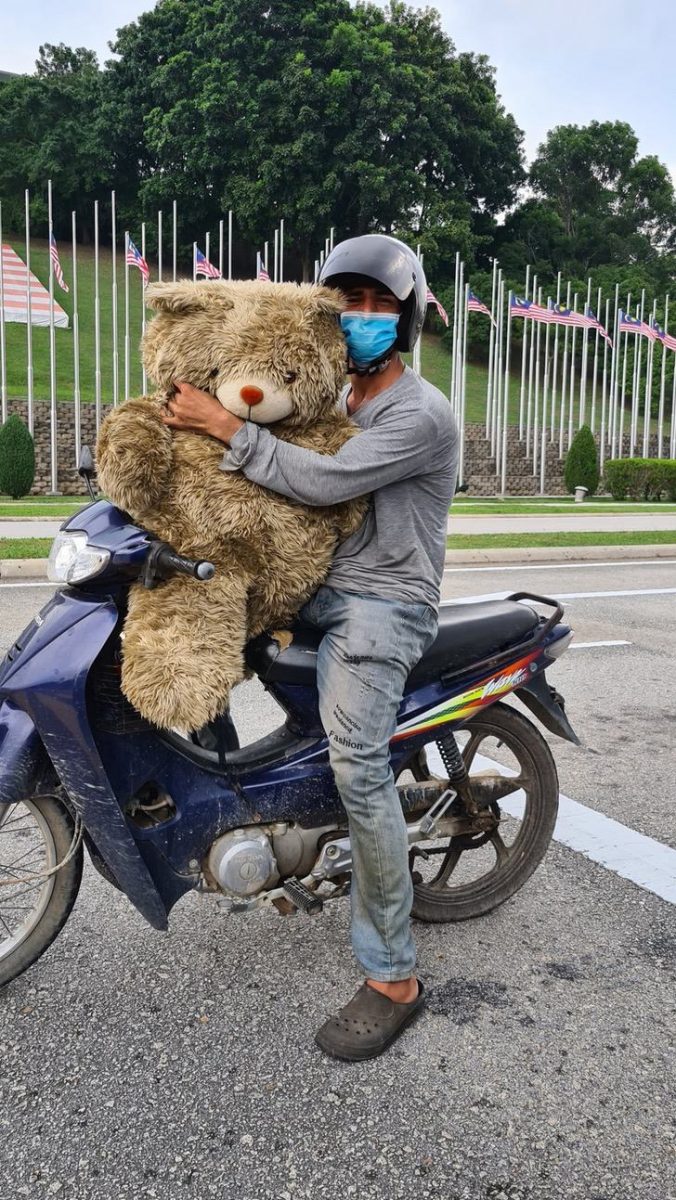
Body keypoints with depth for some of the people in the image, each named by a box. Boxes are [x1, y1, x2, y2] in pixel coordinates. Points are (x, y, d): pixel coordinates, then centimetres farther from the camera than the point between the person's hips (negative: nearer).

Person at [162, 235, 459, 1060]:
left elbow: (328, 482, -21)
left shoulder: (420, 413, -10)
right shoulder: (338, 401, 20)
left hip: (381, 605, -9)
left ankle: (392, 977, -10)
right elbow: (298, 478, 20)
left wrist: (227, 429, -19)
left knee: (358, 768, -21)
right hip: (323, 589, 10)